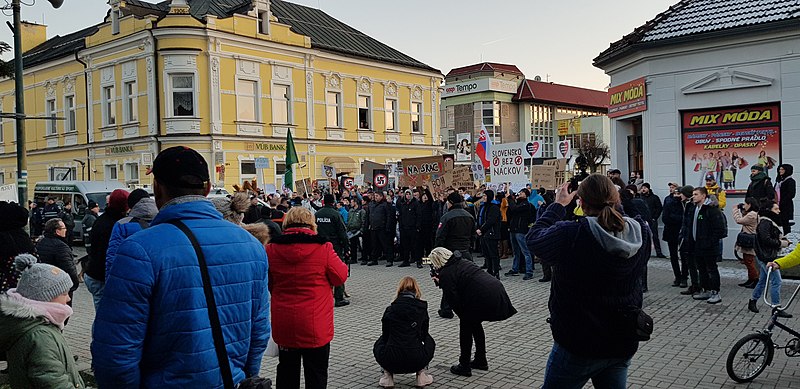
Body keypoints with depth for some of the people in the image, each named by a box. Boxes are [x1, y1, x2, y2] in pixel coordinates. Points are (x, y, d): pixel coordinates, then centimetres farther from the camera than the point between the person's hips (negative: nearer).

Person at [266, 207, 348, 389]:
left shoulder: (271, 248, -5)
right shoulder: (323, 248, -14)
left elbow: (268, 284, 7)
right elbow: (340, 277, -1)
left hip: (283, 324, 3)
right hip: (315, 324, -3)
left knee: (286, 373, 19)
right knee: (316, 374, 10)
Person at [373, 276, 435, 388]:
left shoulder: (390, 309, 8)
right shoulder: (421, 308, 9)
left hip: (390, 362, 0)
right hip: (416, 361, 0)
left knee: (379, 343, 34)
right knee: (429, 341, 32)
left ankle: (388, 376, 15)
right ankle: (421, 374, 18)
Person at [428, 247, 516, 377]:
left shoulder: (445, 274, -4)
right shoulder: (462, 261, 21)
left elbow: (454, 301, -6)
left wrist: (462, 315, 9)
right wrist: (441, 282, 27)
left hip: (484, 297, -9)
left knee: (465, 325, 11)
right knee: (475, 323, 26)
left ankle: (464, 366, 16)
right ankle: (481, 361, 36)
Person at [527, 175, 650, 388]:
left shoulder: (569, 235, -24)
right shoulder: (641, 233, -9)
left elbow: (534, 236, -5)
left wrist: (559, 204, 5)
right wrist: (607, 203, 11)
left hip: (578, 343, -5)